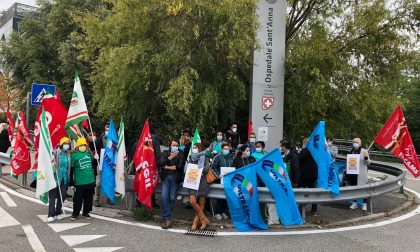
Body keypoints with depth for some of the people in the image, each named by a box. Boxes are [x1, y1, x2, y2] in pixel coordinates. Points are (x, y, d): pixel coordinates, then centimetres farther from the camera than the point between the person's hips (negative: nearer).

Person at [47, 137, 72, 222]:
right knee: (52, 196, -2)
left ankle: (58, 212, 24)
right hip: (55, 177, -5)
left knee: (62, 196, 10)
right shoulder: (55, 152, -8)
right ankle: (51, 215, 1)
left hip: (65, 179, 5)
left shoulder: (68, 154, 10)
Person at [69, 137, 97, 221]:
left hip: (90, 181, 4)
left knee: (88, 198, 12)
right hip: (79, 182, -4)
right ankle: (75, 213, 19)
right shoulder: (74, 155, -6)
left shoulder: (89, 153, 6)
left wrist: (96, 159, 0)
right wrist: (71, 181, -7)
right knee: (78, 199, 3)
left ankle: (86, 212, 27)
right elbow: (71, 169, -6)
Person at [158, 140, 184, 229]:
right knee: (164, 197, -12)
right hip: (165, 177, 1)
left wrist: (167, 167, -2)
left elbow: (180, 166, -6)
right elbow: (160, 163, 0)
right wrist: (170, 157, -6)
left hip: (175, 178, -1)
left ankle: (166, 218, 6)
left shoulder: (180, 154, 8)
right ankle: (167, 219, -7)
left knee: (172, 198, -5)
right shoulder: (165, 153, 15)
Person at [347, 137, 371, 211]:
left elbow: (368, 162, -3)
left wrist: (366, 157, -23)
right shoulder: (351, 151, 10)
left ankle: (364, 204, 8)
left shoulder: (364, 151, -1)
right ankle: (354, 203, 20)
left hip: (361, 174, -4)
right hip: (353, 173, 4)